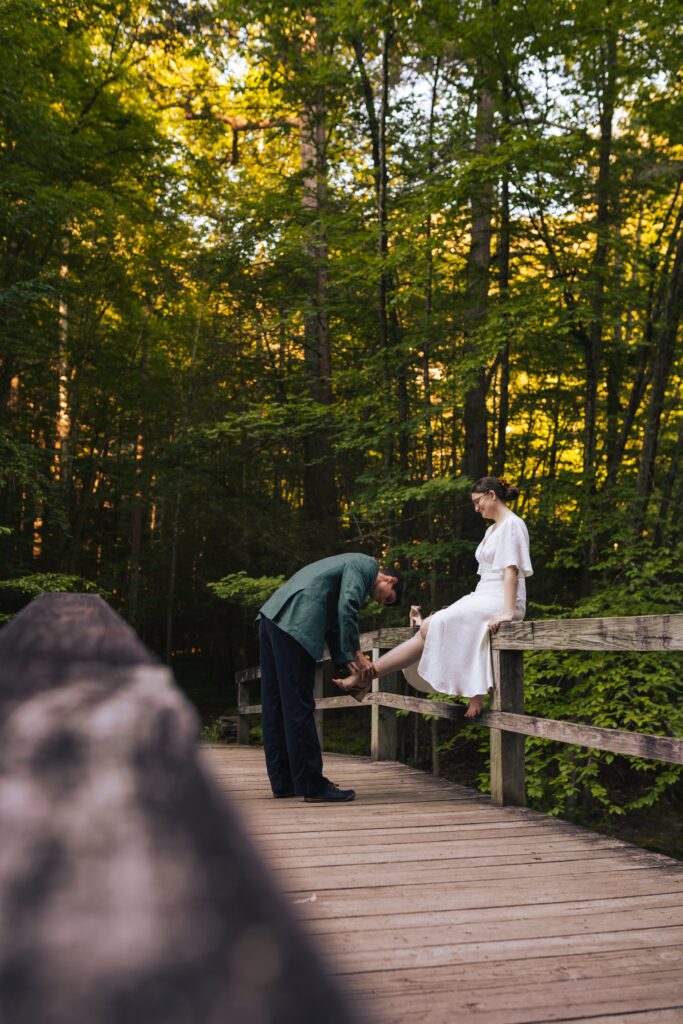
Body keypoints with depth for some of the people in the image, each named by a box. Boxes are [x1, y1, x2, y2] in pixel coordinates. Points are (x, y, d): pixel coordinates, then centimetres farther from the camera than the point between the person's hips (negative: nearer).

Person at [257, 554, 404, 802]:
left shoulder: (353, 567, 30)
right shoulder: (367, 564, 3)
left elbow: (333, 626, 24)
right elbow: (346, 607, -13)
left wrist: (351, 666, 14)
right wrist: (357, 655, -9)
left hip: (274, 616, 10)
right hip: (293, 623, -10)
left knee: (276, 705, 12)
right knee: (298, 707, -6)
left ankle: (283, 782, 20)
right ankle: (312, 785, -1)